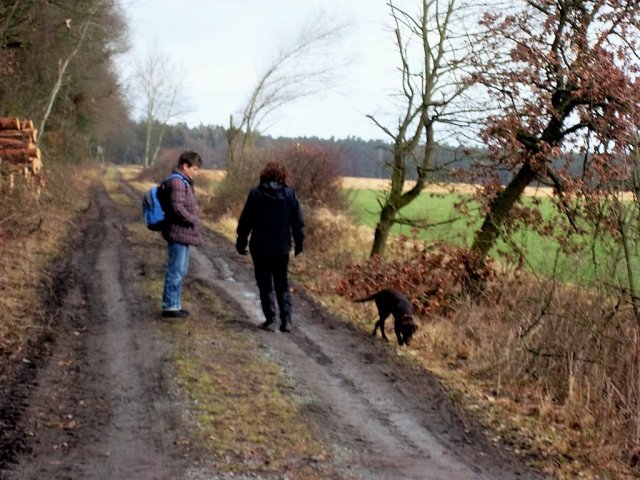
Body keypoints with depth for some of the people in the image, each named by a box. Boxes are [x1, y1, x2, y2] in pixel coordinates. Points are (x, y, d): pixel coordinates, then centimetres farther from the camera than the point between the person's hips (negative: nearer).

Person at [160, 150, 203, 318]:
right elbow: (177, 208, -23)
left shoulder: (184, 182, 17)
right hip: (178, 233, -11)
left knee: (180, 270, 16)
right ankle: (170, 306, 1)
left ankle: (174, 304, 24)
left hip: (183, 233, 11)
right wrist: (194, 221, -12)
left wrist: (193, 220, 9)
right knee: (176, 270, -5)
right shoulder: (177, 182, -16)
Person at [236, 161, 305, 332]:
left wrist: (241, 241, 7)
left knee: (265, 284, 6)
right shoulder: (290, 194, -3)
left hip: (261, 247, -2)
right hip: (282, 247, 2)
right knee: (282, 285, 13)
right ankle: (286, 321, 6)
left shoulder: (256, 193, -7)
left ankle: (270, 320, 3)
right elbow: (298, 221, 1)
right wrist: (299, 242, 11)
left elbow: (245, 221, -3)